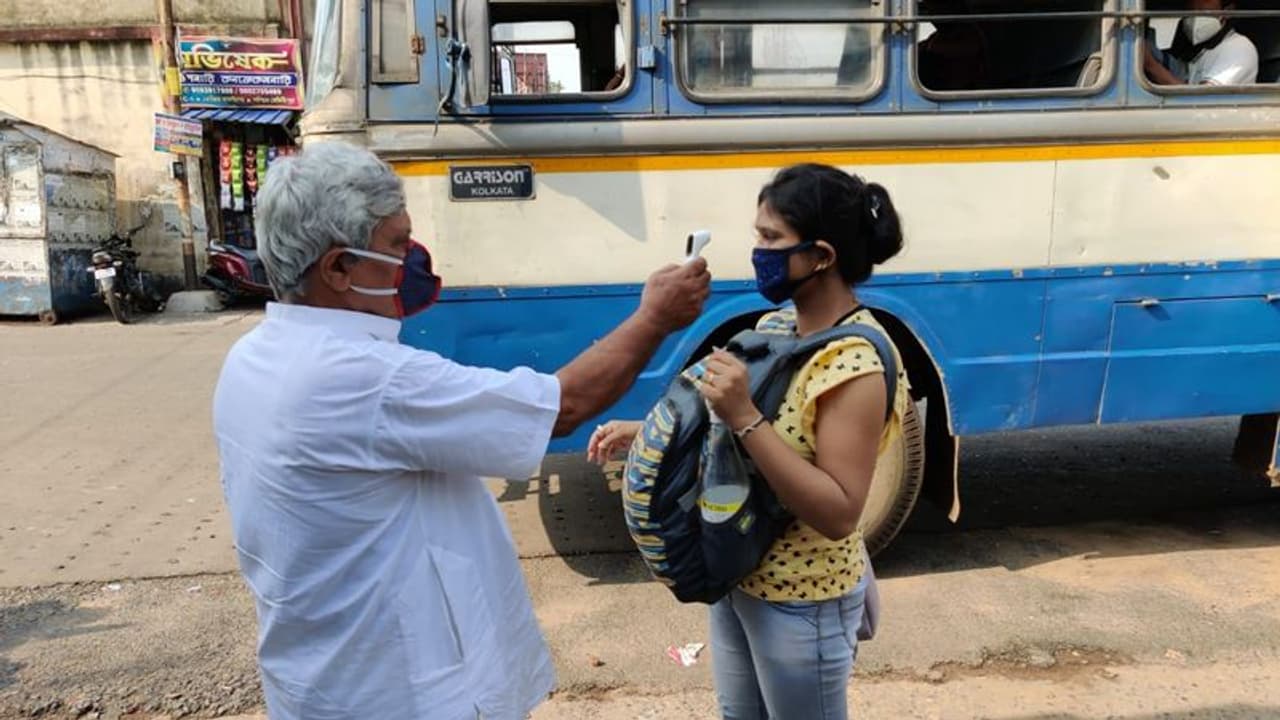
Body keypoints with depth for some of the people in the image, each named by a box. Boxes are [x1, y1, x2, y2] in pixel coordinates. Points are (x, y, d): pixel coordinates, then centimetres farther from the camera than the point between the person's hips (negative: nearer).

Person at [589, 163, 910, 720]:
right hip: (736, 578, 8)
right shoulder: (774, 325, -1)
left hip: (801, 602, -8)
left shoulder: (856, 363, -26)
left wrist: (746, 418, -36)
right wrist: (645, 430, -1)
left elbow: (839, 513, -30)